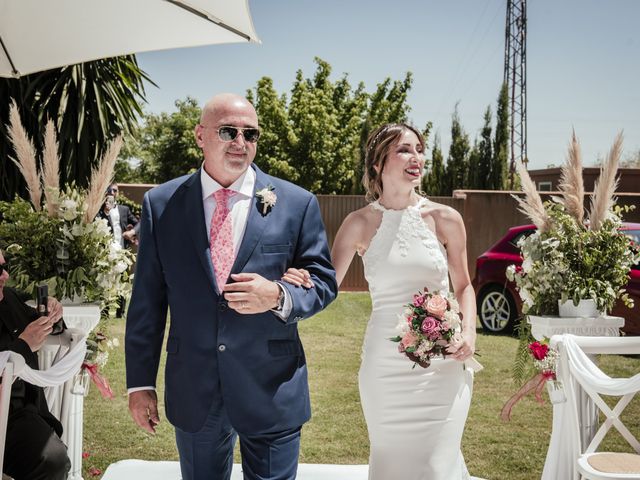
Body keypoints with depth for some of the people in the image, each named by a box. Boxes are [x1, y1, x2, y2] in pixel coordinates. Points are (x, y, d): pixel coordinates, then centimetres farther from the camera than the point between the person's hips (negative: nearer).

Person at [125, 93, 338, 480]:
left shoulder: (297, 204, -2)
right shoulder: (161, 204, 0)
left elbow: (323, 281, 3)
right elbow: (147, 299, 2)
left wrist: (279, 297, -19)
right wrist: (140, 381, 2)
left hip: (273, 391, -1)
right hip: (192, 394, 1)